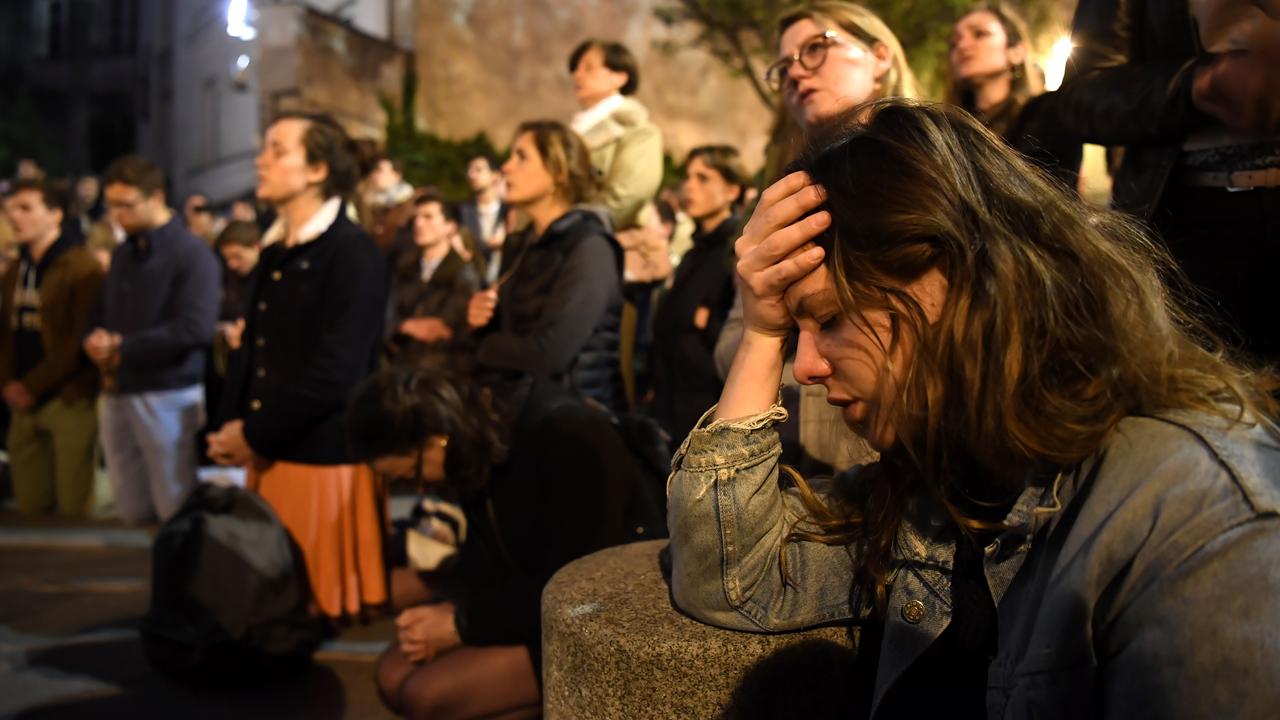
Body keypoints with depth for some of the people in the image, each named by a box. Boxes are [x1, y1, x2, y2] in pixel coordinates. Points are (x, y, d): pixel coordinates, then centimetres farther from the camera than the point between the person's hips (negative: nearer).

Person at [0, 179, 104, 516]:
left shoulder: (81, 268, -9)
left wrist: (33, 386, -13)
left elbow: (83, 340, -15)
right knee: (30, 507, 11)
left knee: (74, 508, -2)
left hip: (70, 399, -7)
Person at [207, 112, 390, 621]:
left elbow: (337, 371, -19)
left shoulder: (354, 253, -12)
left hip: (324, 458, -8)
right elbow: (251, 351, 17)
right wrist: (230, 427, 1)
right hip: (267, 457, 8)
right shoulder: (274, 257, 15)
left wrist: (256, 434, -11)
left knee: (324, 607, 2)